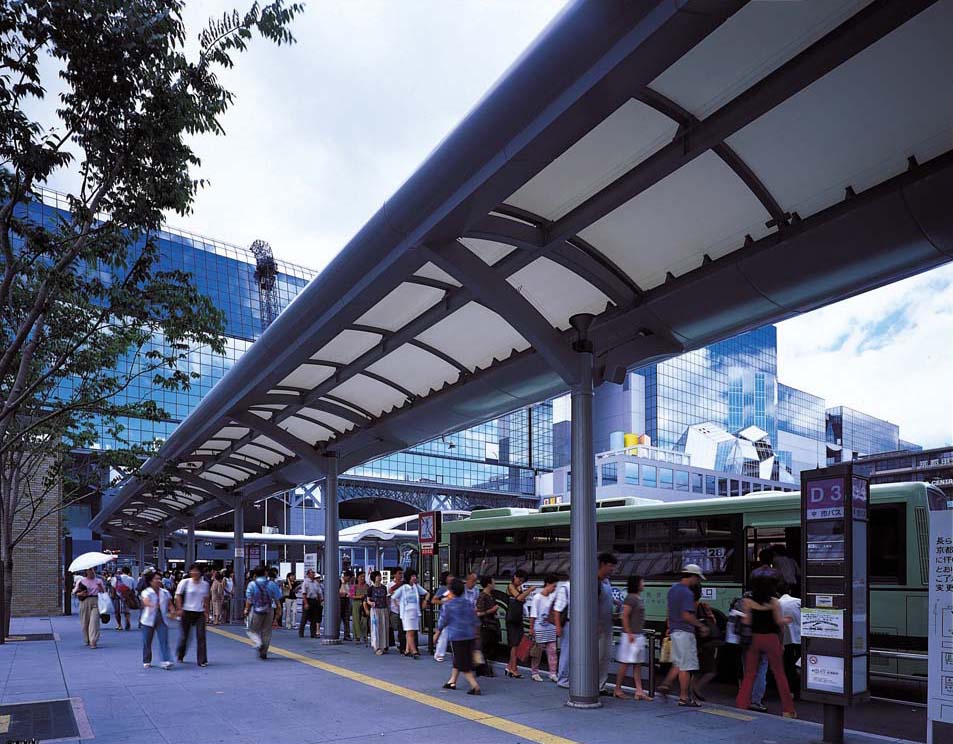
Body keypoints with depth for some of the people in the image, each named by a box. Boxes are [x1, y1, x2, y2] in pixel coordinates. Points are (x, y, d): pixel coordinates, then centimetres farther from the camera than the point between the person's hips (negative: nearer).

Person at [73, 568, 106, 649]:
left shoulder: (99, 581, 11)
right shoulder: (81, 581, 7)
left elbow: (103, 592, 11)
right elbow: (75, 592, 8)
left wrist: (100, 587, -9)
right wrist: (81, 594, -12)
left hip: (95, 602, 0)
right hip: (84, 602, 1)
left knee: (94, 621, -13)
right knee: (85, 622, 5)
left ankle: (93, 641, -16)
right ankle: (87, 640, 25)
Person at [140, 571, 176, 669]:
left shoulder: (165, 592, 9)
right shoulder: (146, 592, -5)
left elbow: (170, 604, 12)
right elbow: (145, 601, -26)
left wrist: (172, 612, -9)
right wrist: (152, 605, -48)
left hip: (162, 619, 2)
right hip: (148, 620, -2)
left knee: (164, 641, -8)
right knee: (147, 642, 7)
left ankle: (166, 661, -13)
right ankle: (146, 661, 22)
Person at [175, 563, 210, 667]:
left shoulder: (205, 584, 4)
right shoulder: (185, 582, -5)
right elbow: (178, 596, -2)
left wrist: (206, 611, 8)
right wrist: (179, 609, -9)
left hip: (200, 613, 2)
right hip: (187, 612, -2)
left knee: (201, 636, -4)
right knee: (185, 635, 8)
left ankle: (202, 660, 0)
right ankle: (180, 656, 34)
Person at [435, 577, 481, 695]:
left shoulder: (448, 606, -8)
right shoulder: (469, 604, 7)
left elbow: (442, 622, -3)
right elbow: (475, 621, 12)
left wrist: (437, 633, 13)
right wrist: (474, 633, 23)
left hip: (456, 636, -6)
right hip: (470, 636, 6)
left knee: (463, 664, -2)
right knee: (457, 660, 22)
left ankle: (475, 686, -12)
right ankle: (452, 681, 33)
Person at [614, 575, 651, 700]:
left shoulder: (639, 598, 14)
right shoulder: (630, 598, -14)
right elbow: (624, 616, -18)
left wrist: (641, 632, 19)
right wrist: (629, 633, -20)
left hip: (639, 636, 9)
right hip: (631, 636, -9)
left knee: (638, 664, 7)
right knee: (625, 664, -2)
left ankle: (639, 691, 7)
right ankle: (617, 689, 8)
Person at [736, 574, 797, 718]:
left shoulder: (748, 601, -4)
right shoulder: (774, 602, -5)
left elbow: (746, 622, -9)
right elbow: (779, 622, -6)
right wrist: (787, 620, 13)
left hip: (754, 638, 1)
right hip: (771, 638, -1)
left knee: (749, 674, 9)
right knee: (779, 674, 9)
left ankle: (741, 705, 7)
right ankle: (788, 709, 12)